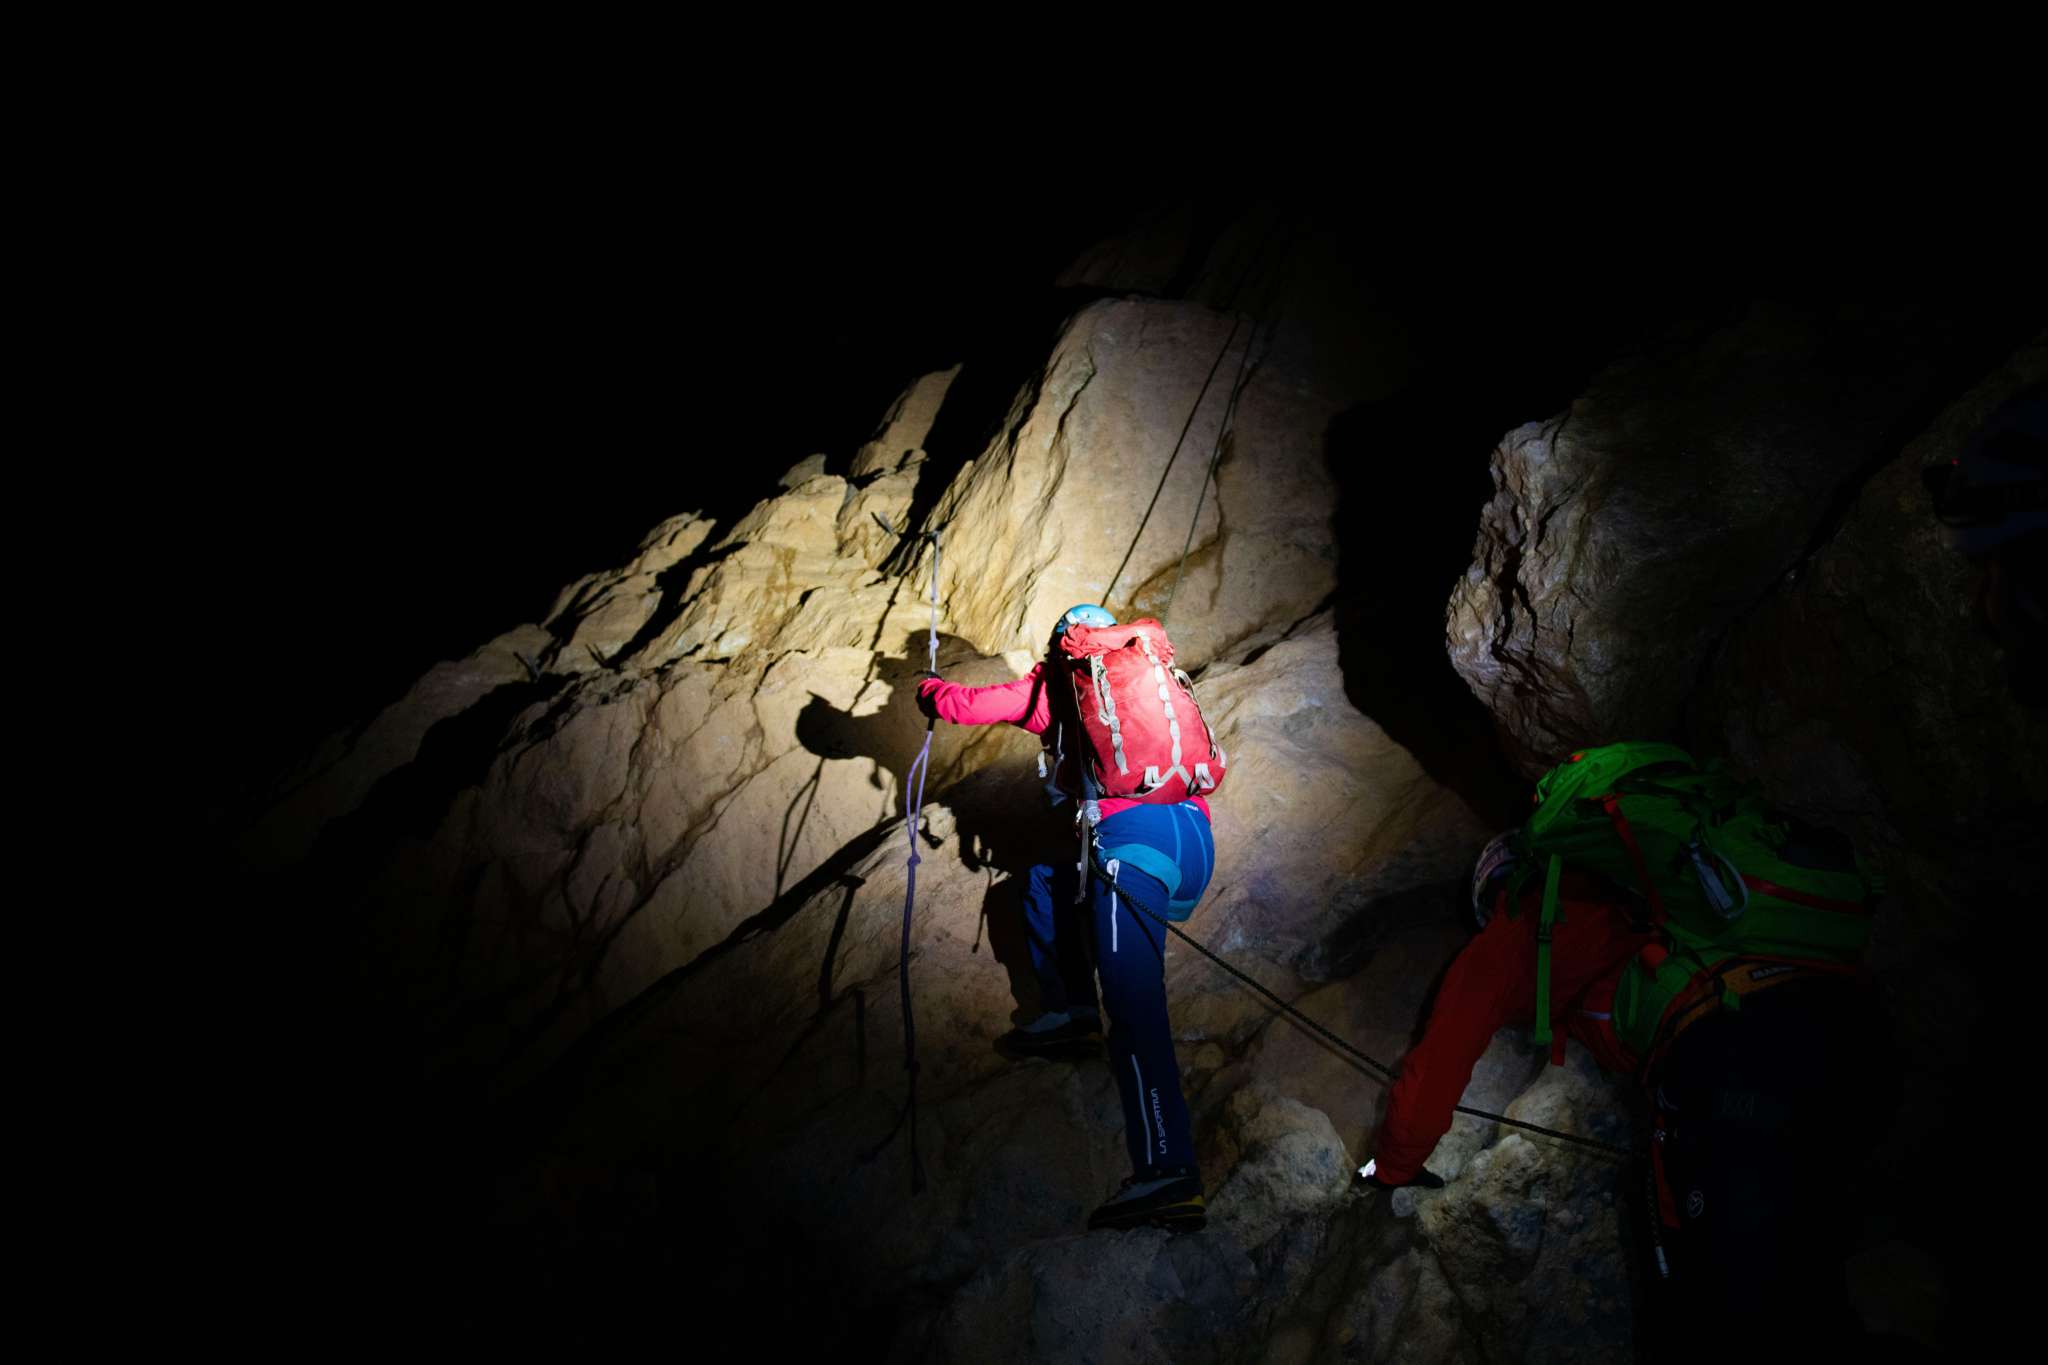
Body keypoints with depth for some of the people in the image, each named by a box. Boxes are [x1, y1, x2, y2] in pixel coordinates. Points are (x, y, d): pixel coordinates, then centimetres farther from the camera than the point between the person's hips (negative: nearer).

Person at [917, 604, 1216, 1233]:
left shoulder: (1057, 684, 15)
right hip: (1197, 841, 7)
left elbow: (972, 706, 16)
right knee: (1046, 872, 28)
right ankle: (1071, 1013, 20)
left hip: (1134, 833, -7)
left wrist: (930, 691, 38)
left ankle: (1169, 1172, -29)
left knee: (1133, 1003, -17)